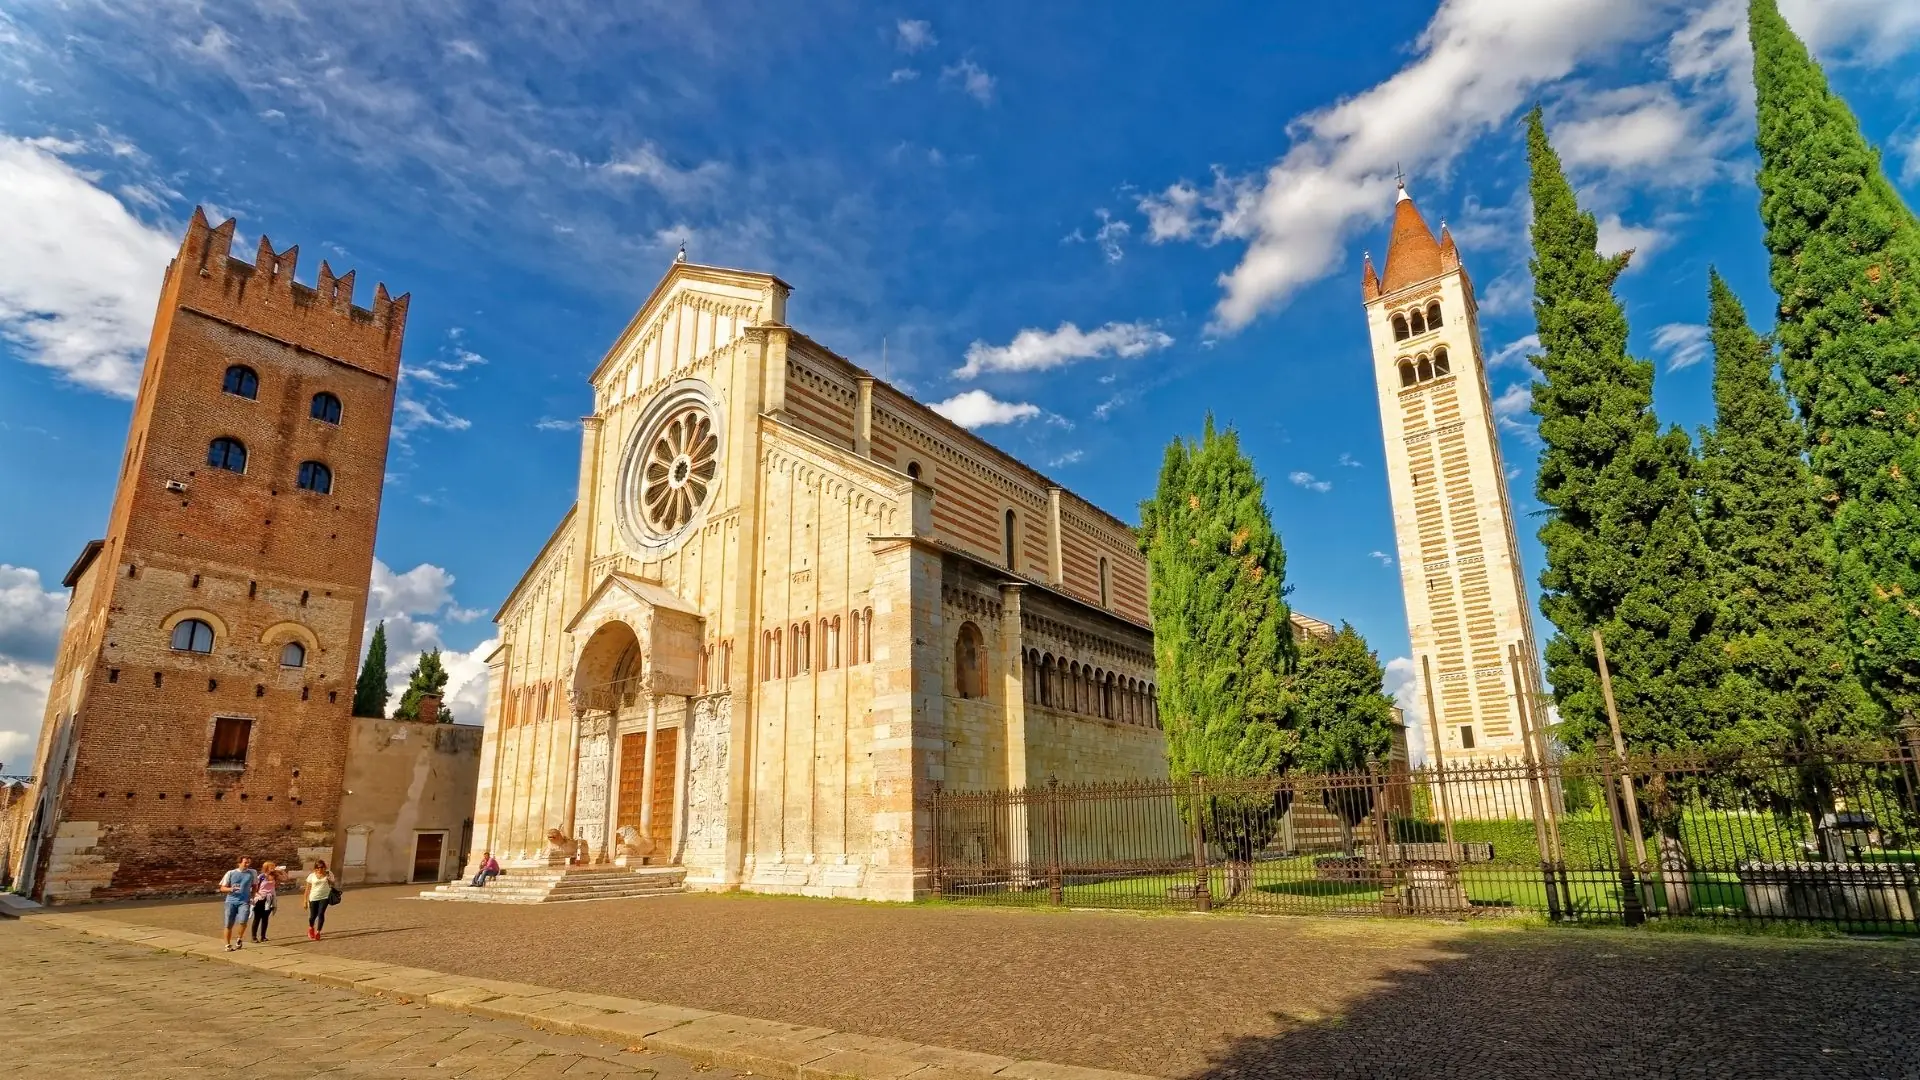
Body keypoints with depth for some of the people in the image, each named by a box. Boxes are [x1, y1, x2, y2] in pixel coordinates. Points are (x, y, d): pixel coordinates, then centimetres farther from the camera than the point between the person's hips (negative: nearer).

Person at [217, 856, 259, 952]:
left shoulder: (252, 873, 6)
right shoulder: (230, 873, 1)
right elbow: (222, 888, 3)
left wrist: (252, 897, 6)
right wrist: (231, 889, -17)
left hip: (244, 902, 0)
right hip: (231, 901, 1)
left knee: (243, 921, -19)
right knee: (228, 925, 3)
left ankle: (240, 939, 7)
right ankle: (228, 944, 24)